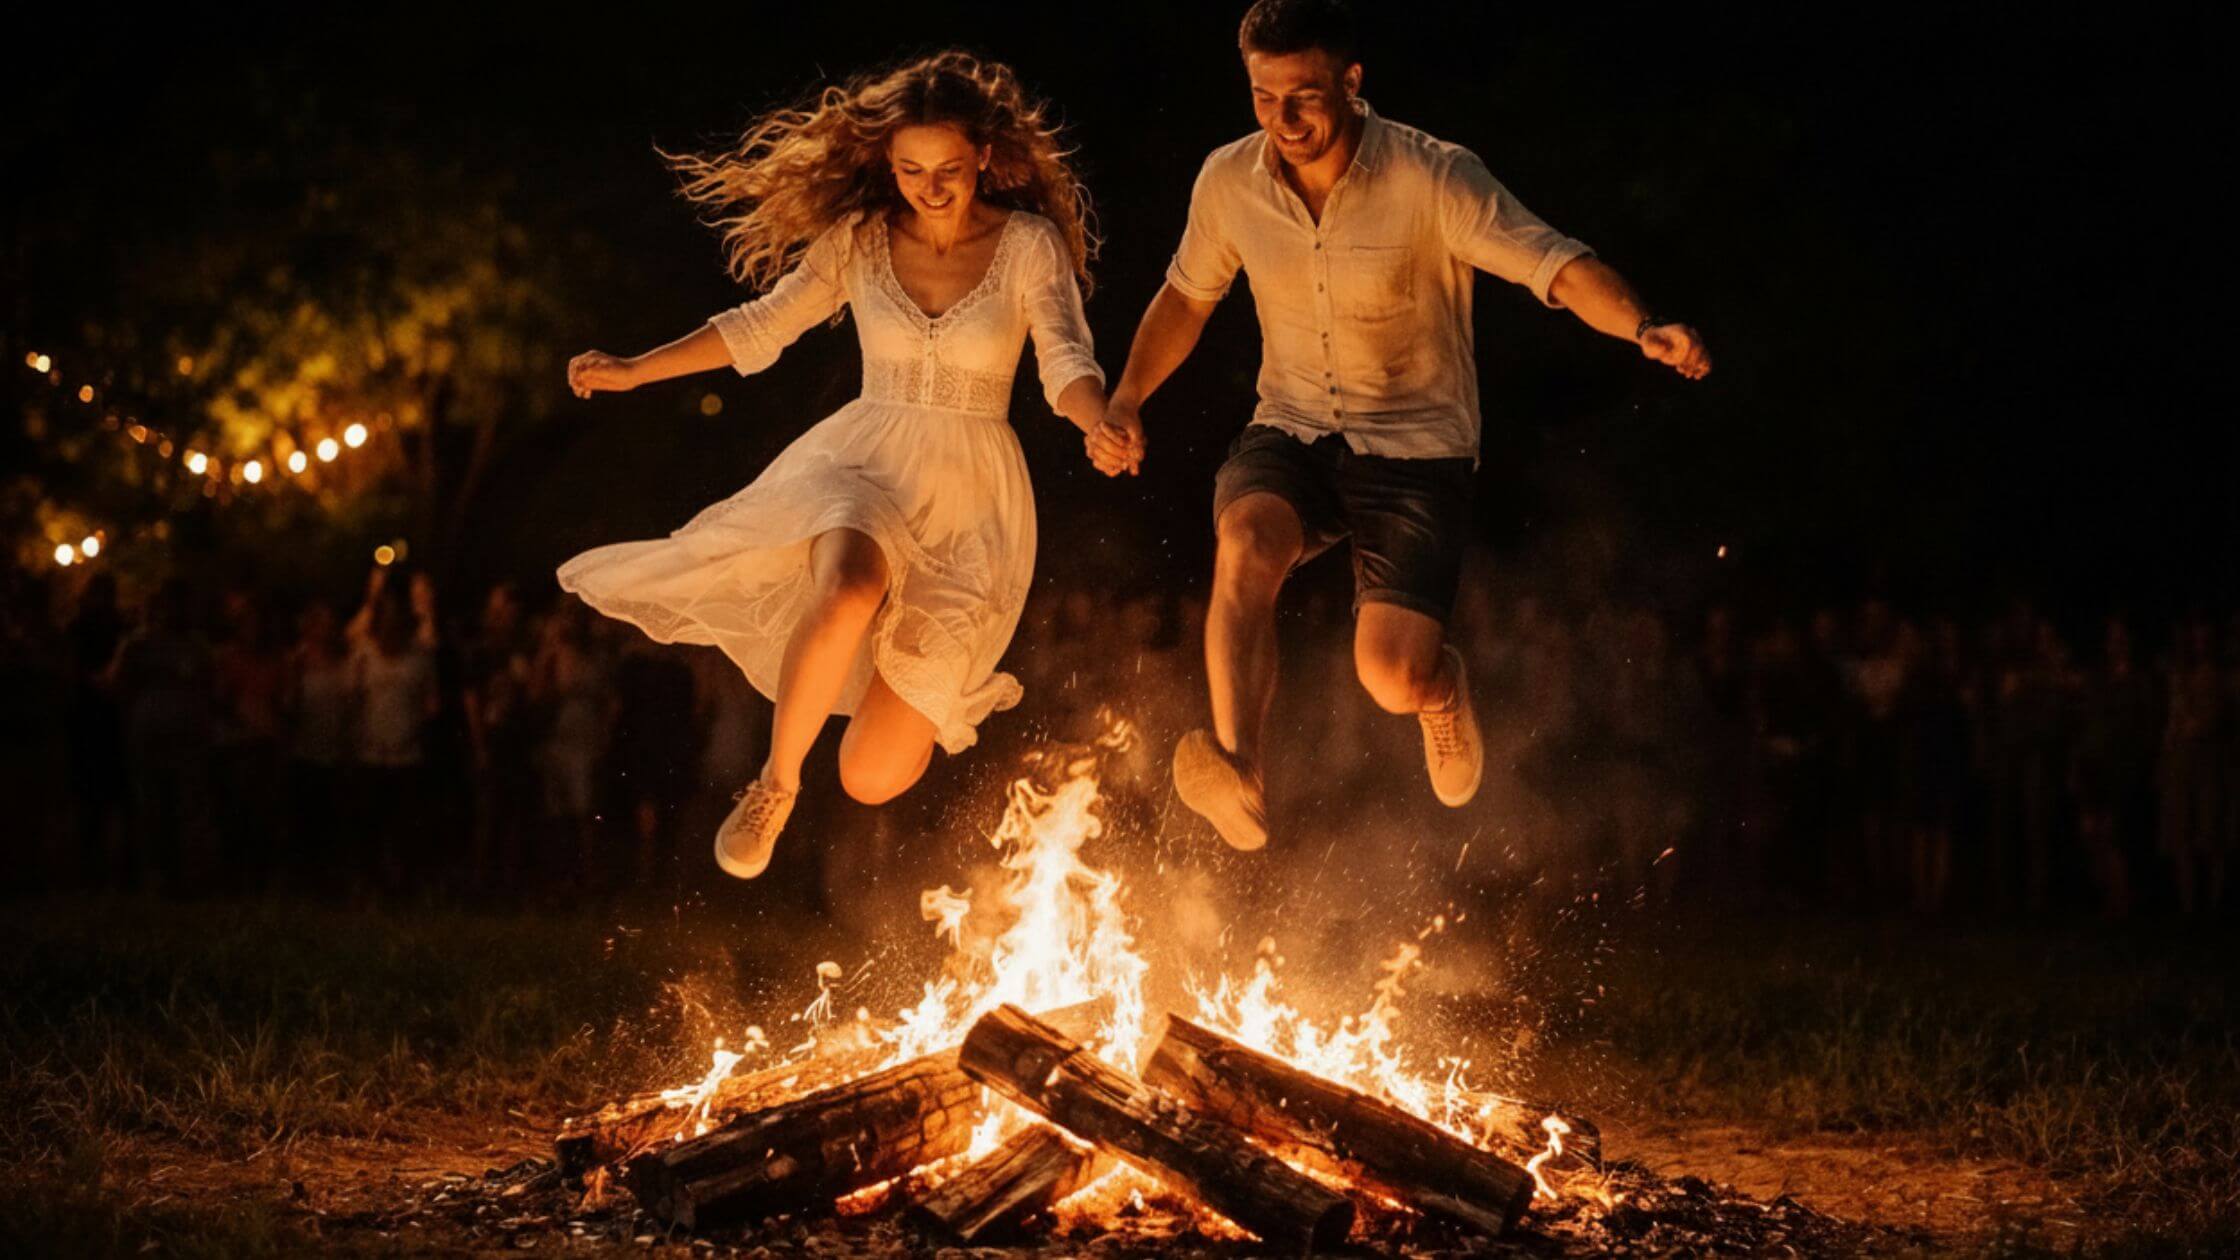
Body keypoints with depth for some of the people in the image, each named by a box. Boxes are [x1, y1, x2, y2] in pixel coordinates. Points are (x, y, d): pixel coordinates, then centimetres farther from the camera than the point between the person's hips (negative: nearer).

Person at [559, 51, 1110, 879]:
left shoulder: (1028, 245, -3)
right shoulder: (859, 241, 4)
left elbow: (1066, 363, -13)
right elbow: (760, 327, 10)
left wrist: (1100, 423, -36)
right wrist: (634, 371, 4)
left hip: (971, 498, -1)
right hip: (863, 466, 1)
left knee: (874, 777, -8)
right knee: (852, 592, -40)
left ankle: (956, 688, 30)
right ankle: (776, 781, -13)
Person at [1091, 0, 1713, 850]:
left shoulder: (1434, 178, -16)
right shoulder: (1229, 182, -3)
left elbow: (1556, 264, -24)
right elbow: (1186, 297, 16)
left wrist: (1645, 329, -42)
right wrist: (1125, 402, 4)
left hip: (1416, 444, -3)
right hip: (1291, 434, 3)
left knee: (1394, 679, -17)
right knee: (1245, 541, -34)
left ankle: (1444, 692, 23)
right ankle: (1237, 768, -44)